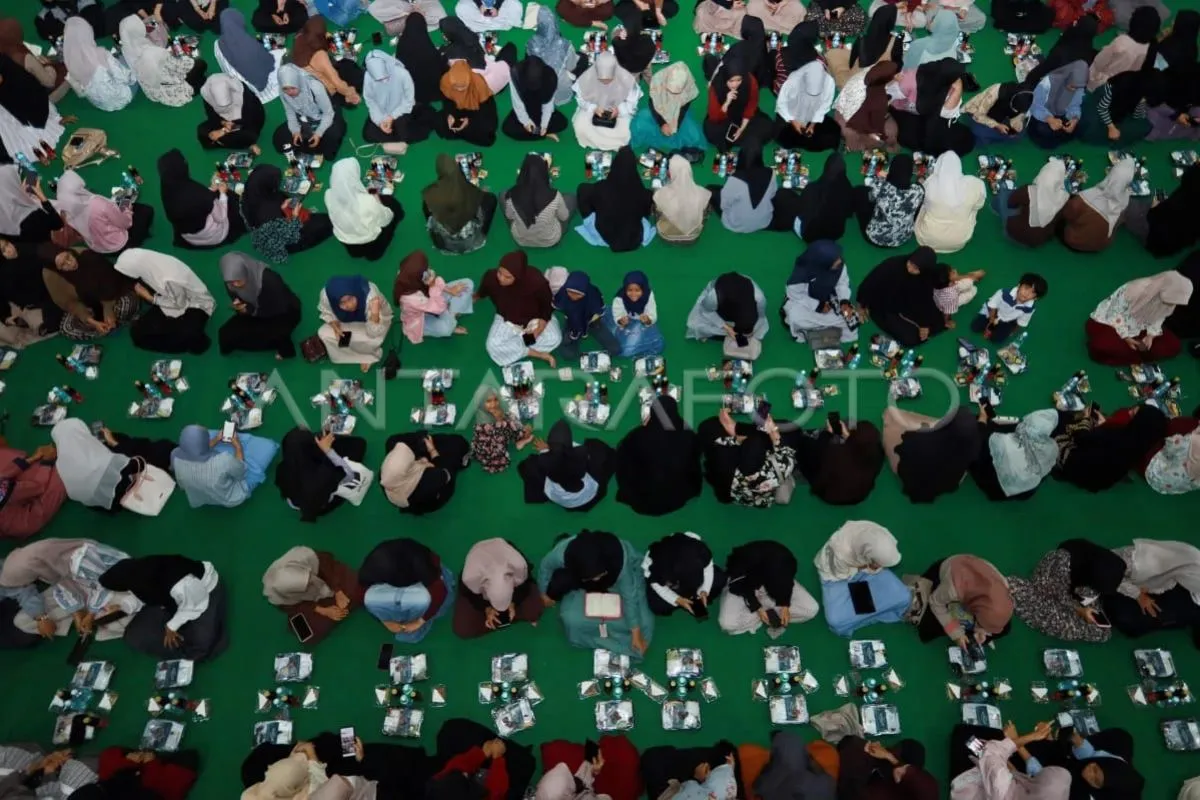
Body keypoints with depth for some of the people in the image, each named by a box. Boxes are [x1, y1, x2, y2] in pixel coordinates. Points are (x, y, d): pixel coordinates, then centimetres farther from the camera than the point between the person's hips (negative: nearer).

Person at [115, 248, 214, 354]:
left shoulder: (171, 279, -36)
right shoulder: (150, 262, -16)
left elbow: (179, 305, -17)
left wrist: (149, 297, -14)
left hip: (196, 304, -7)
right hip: (174, 299, 7)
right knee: (137, 331, -7)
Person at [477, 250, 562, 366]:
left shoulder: (536, 281, -34)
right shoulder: (491, 277, -28)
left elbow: (547, 305, -15)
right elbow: (482, 293, -2)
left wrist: (538, 331, -20)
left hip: (535, 318, -1)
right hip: (507, 320, 1)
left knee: (554, 338, -23)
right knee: (493, 346, -24)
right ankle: (538, 354, -14)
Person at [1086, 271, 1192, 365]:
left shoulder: (1168, 300, -11)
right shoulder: (1132, 291, -31)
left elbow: (1158, 319, 3)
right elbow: (1114, 316, -22)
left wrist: (1151, 335, -14)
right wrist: (1125, 338, -25)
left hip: (1137, 329, 7)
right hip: (1108, 323, -7)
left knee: (1174, 346, -7)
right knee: (1102, 345, -41)